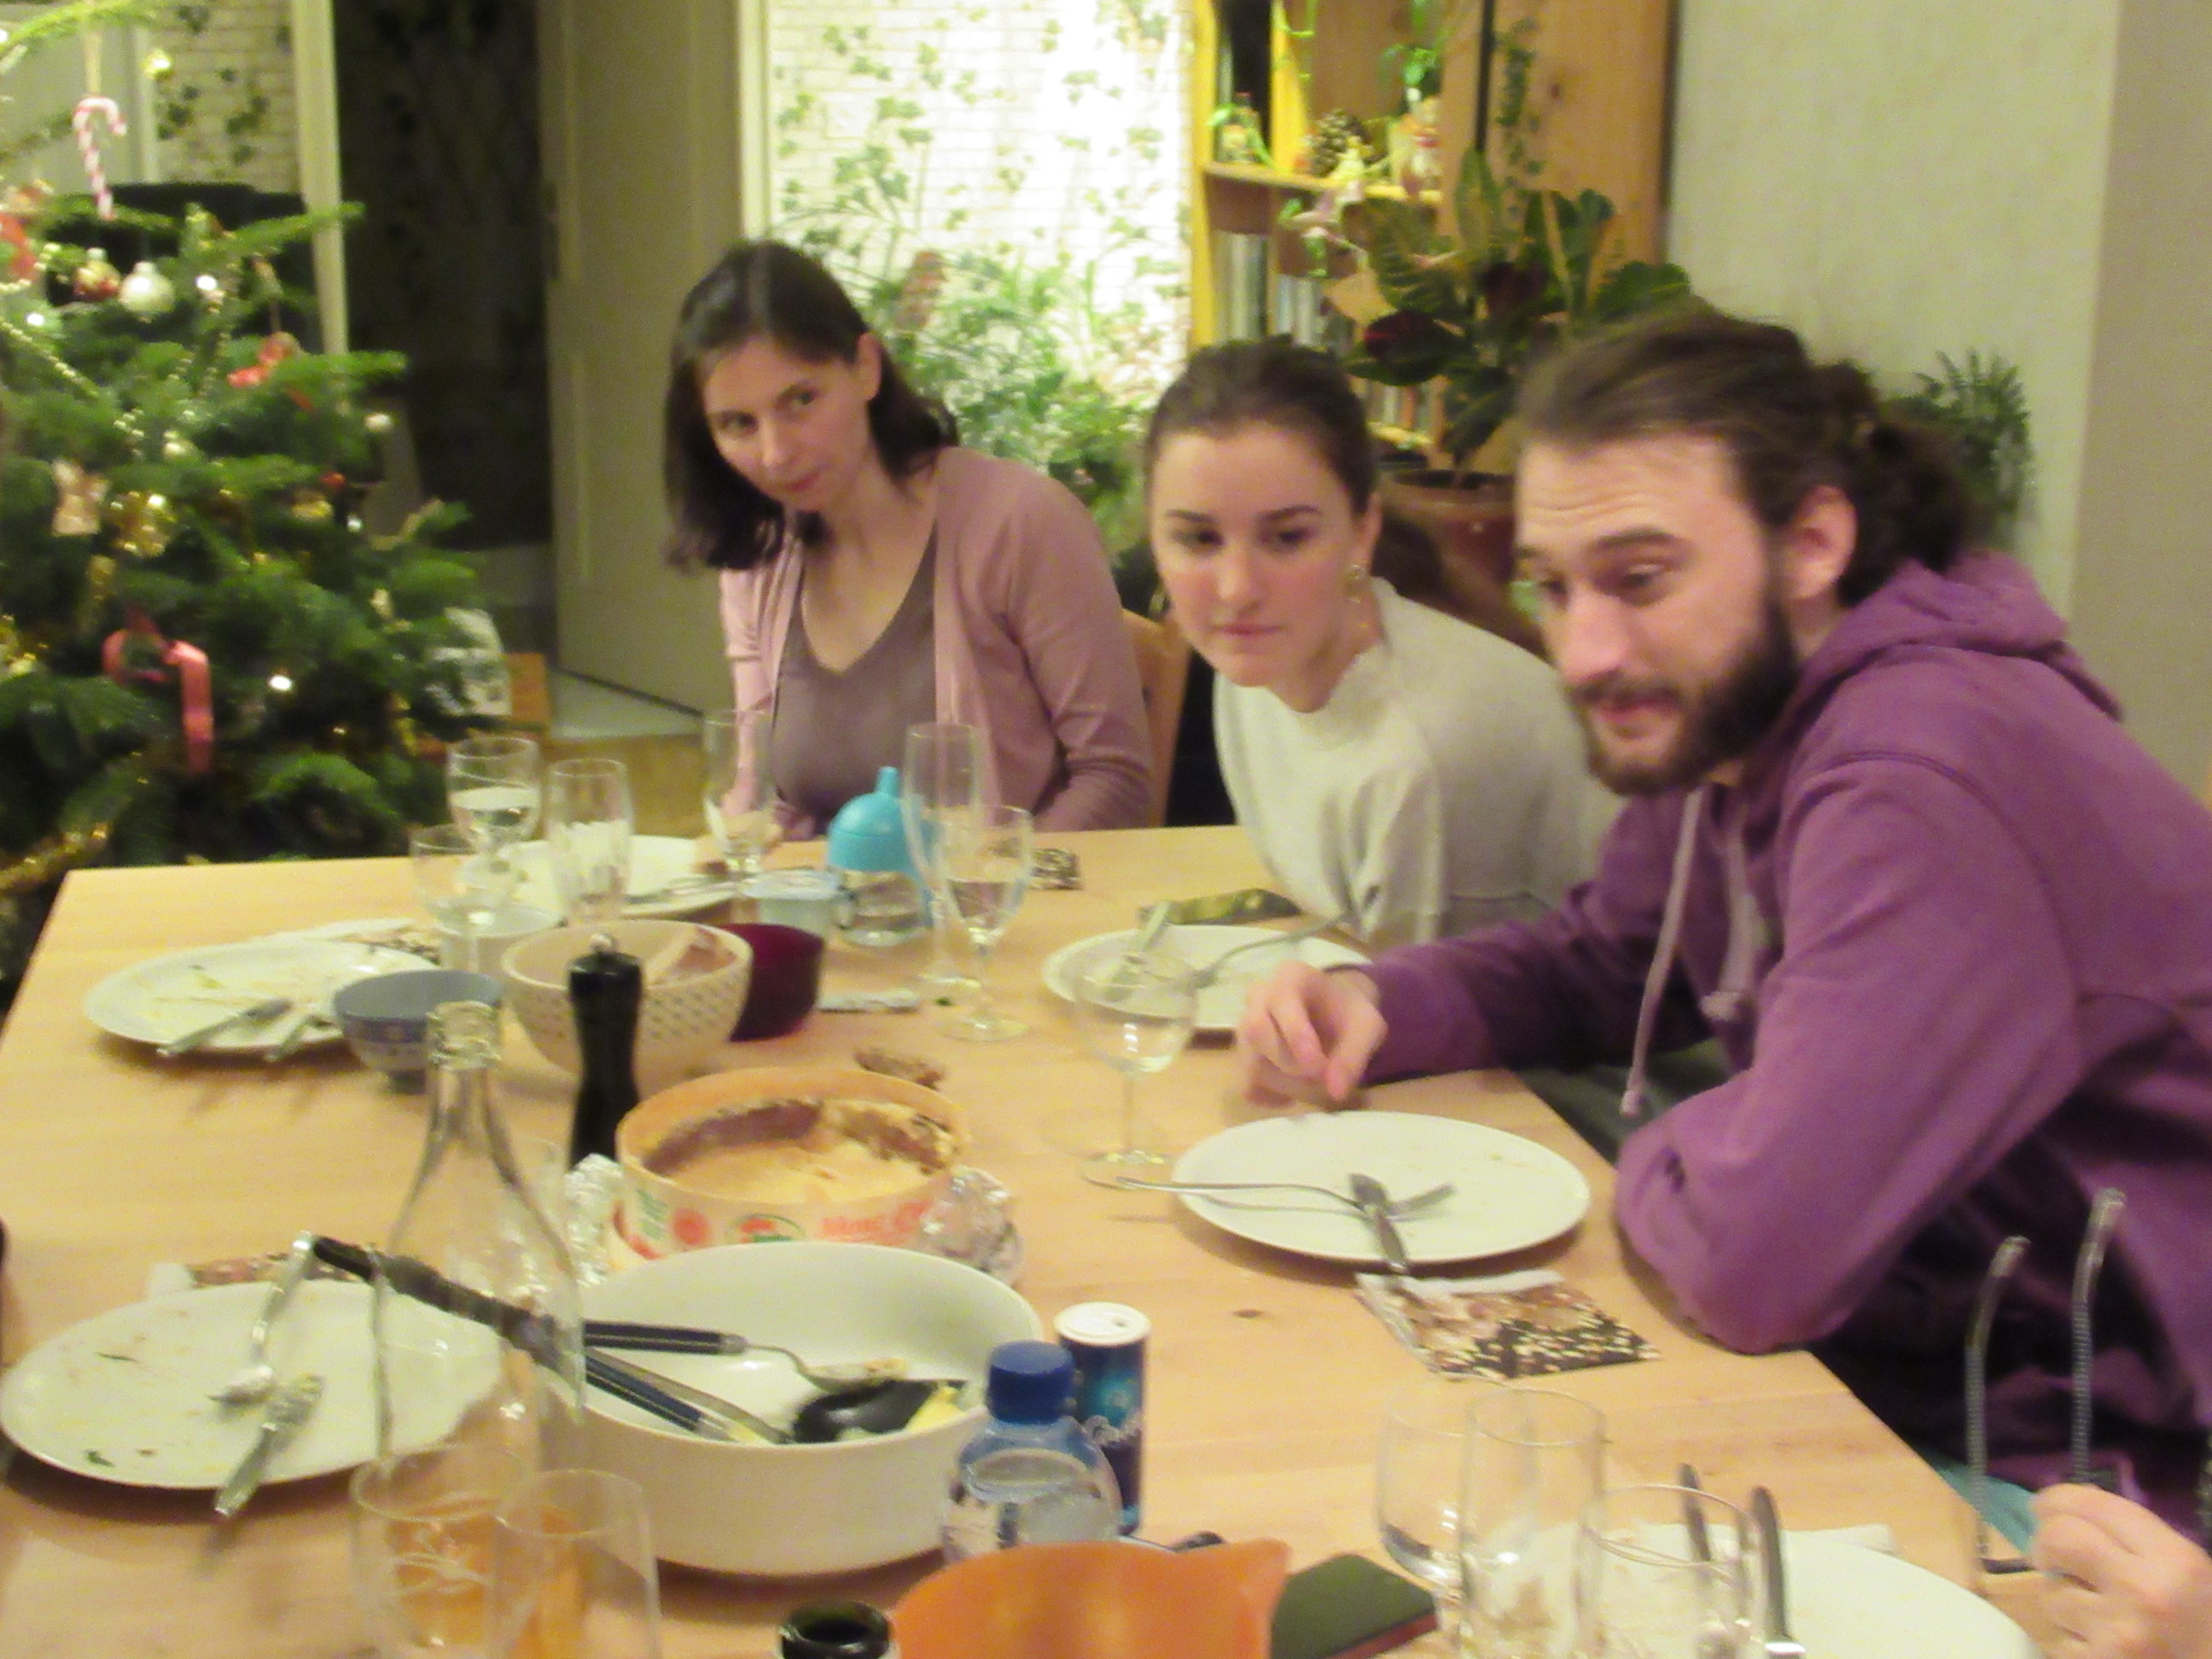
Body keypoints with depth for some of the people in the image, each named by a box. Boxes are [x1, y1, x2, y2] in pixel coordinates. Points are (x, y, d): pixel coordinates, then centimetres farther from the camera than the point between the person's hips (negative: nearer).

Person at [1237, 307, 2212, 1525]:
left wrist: (1648, 1161, -9)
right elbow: (1597, 965, 17)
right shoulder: (1723, 716, 1)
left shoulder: (1919, 783, -30)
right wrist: (1378, 1007, -3)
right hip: (1896, 1371, 8)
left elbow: (1752, 1258, -32)